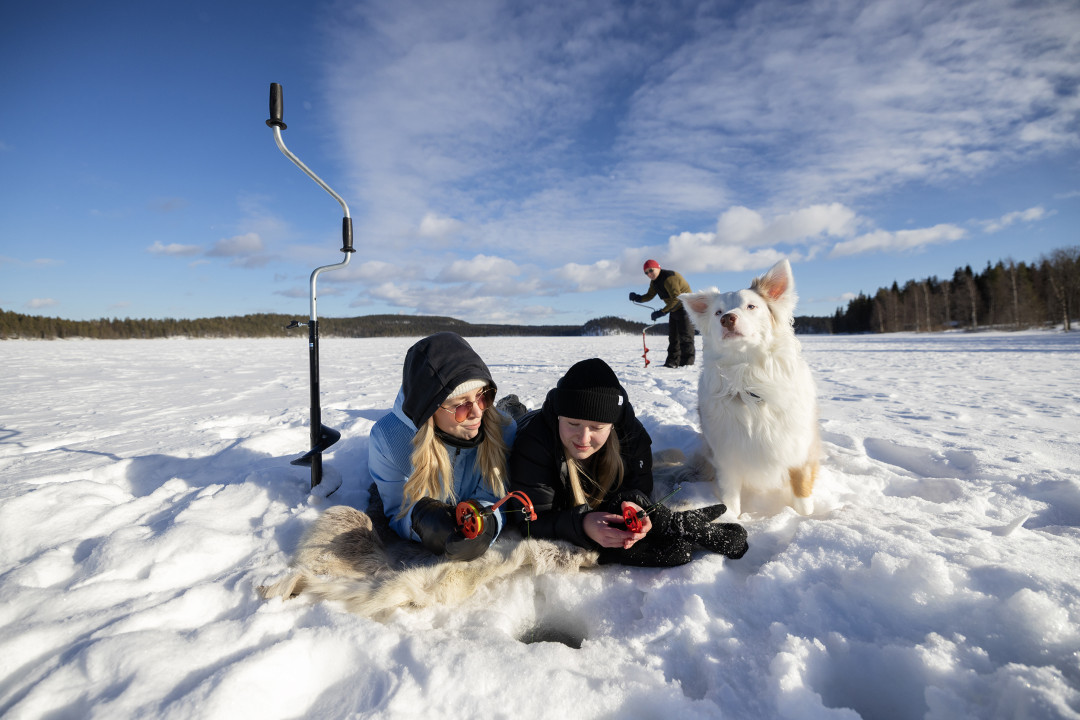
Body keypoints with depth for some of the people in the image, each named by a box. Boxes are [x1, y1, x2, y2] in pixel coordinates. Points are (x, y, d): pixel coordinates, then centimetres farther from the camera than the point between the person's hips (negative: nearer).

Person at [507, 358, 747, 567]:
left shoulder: (629, 430, -21)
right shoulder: (533, 443, -34)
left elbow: (640, 483, -9)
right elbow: (534, 520, -31)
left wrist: (633, 503, -35)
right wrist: (582, 525, -49)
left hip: (604, 507, 5)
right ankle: (685, 527, -18)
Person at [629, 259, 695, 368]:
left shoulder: (669, 278, -26)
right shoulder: (654, 281, 5)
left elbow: (677, 298, -31)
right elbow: (650, 296, 4)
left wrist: (662, 312, -35)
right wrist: (638, 298, -17)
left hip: (684, 307, -10)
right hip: (674, 310, 10)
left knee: (685, 336, -11)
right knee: (673, 336, 11)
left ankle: (687, 363, -11)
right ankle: (672, 362, 16)